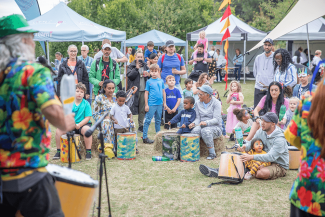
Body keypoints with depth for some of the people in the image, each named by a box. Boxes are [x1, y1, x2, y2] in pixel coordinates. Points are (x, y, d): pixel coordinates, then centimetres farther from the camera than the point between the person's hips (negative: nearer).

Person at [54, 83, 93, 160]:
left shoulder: (86, 104, -3)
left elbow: (87, 118, -9)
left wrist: (79, 125, -22)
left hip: (82, 124, -3)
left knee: (87, 130, -36)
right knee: (59, 130, -20)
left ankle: (88, 151, -21)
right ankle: (58, 151, -1)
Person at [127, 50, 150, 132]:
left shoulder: (145, 66, 15)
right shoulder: (132, 66, 2)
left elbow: (151, 77, 22)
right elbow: (129, 76, -13)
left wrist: (149, 74, -1)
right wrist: (136, 68, -19)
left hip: (144, 90, 4)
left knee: (143, 109, 8)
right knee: (132, 109, -5)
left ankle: (141, 125, 16)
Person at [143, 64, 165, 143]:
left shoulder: (161, 81, 8)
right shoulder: (149, 81, -2)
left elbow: (163, 92, 15)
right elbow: (146, 93, -2)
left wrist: (164, 102, 13)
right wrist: (146, 105, -5)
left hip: (159, 104, 4)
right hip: (151, 104, -4)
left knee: (158, 120, 14)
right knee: (148, 120, -3)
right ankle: (145, 137, -1)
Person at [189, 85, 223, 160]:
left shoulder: (216, 103, -8)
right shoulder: (198, 104, 8)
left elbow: (216, 119, -16)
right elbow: (198, 118, 6)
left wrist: (206, 122, -34)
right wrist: (194, 123, -18)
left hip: (215, 127, -4)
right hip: (202, 126, 4)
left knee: (205, 131, -38)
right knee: (194, 130, -32)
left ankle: (212, 153, -23)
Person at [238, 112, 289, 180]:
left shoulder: (279, 139, -26)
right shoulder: (261, 131, -5)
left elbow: (271, 157, -35)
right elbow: (251, 142, 6)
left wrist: (252, 157, -44)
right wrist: (245, 147, -20)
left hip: (280, 166, -7)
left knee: (263, 173, -35)